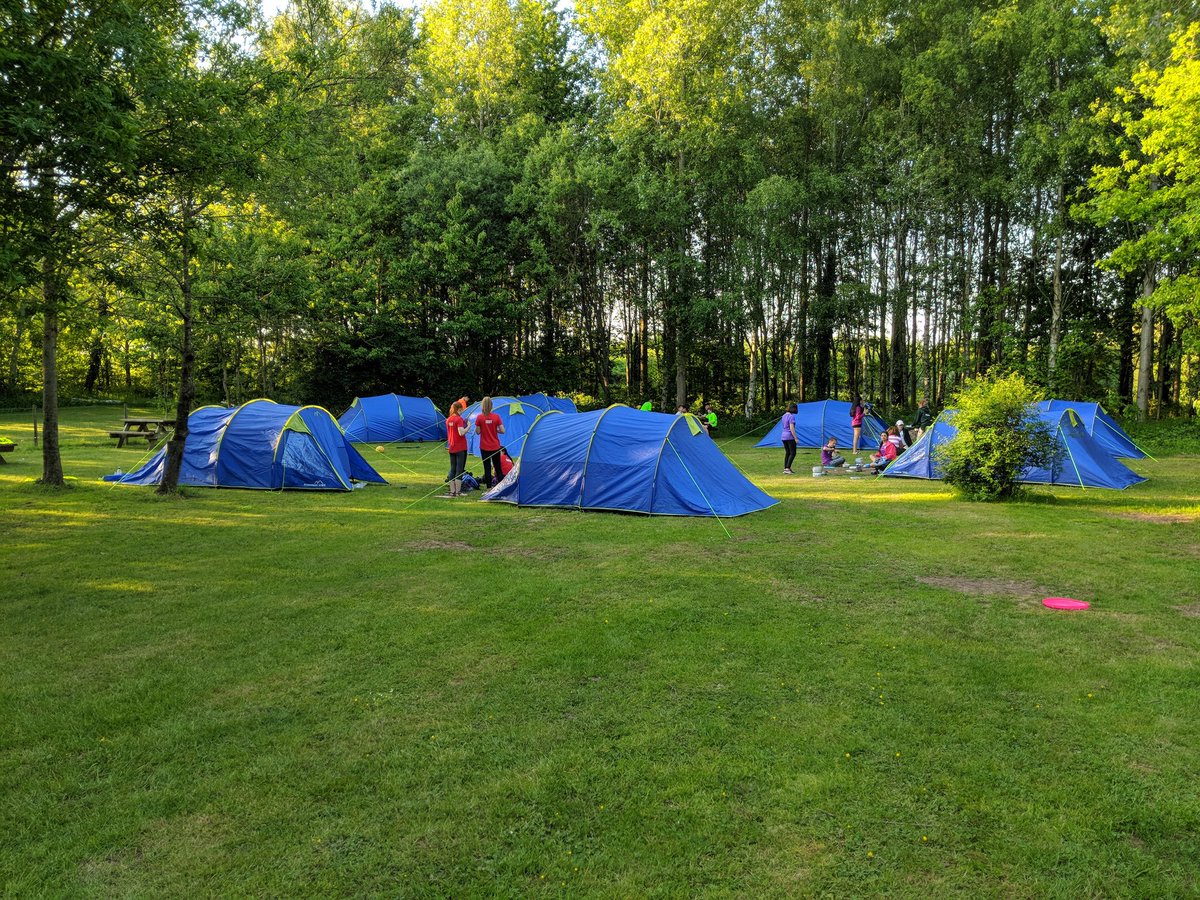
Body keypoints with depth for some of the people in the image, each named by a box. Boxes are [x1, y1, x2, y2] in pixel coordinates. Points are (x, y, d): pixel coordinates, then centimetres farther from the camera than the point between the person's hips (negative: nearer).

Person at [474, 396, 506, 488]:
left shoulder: (479, 417, -9)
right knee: (498, 467, 13)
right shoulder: (496, 416, -6)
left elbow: (478, 432, -6)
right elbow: (502, 431, -7)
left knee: (487, 467, 6)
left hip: (484, 447, -1)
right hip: (495, 447, 1)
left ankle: (489, 487, 6)